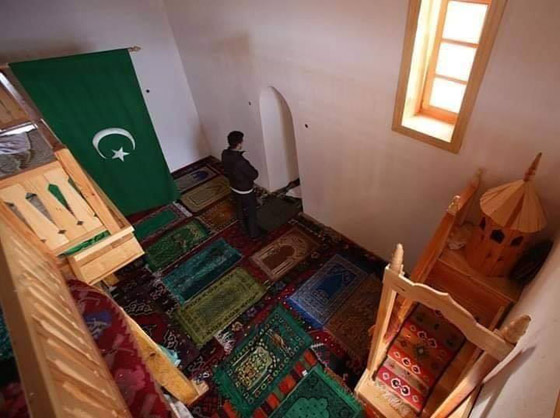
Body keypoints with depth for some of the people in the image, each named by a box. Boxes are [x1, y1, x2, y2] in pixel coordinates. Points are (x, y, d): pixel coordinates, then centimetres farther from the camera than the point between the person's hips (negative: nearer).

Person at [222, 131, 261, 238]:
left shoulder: (225, 154, -13)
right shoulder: (240, 162, -38)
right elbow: (254, 175, -24)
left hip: (233, 187, 8)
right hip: (245, 190, -8)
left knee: (240, 208, 29)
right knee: (251, 212, 15)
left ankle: (244, 228, 52)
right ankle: (254, 233, 34)